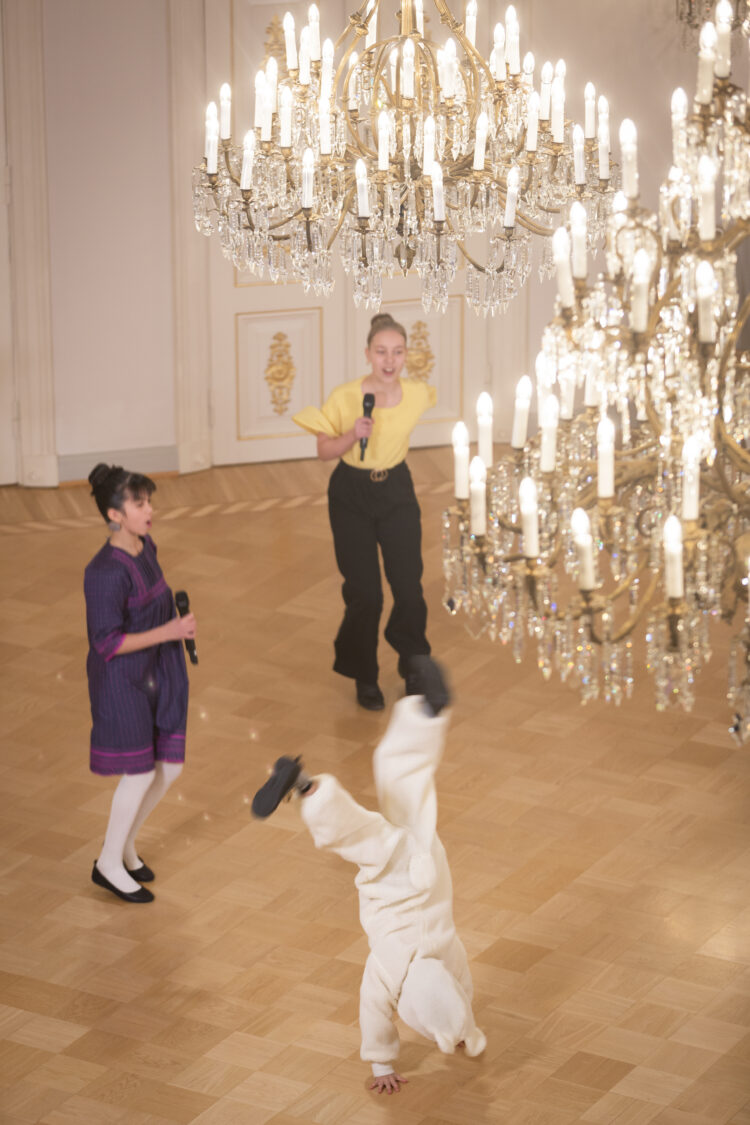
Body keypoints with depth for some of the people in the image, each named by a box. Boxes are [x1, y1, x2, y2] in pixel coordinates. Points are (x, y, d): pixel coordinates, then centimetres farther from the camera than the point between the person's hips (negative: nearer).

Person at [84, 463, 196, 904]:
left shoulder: (147, 547, 1)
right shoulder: (105, 573, -25)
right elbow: (108, 642, -24)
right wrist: (168, 631, -26)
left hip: (160, 673, 8)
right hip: (122, 680, -8)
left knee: (170, 768, 10)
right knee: (140, 773, 0)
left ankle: (126, 844, 32)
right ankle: (109, 864, 19)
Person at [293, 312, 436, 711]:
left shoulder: (418, 394, -13)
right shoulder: (345, 397, -22)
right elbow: (324, 451, -11)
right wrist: (353, 435, -26)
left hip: (397, 491, 2)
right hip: (351, 497, -2)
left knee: (409, 588, -2)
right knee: (364, 594, -1)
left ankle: (414, 664, 25)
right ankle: (363, 676, 22)